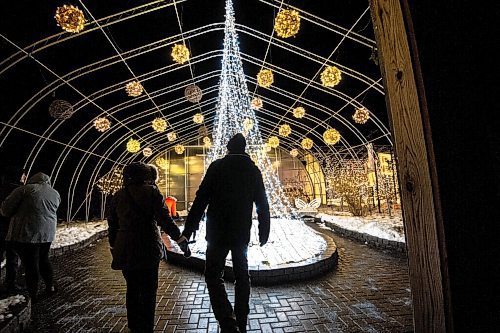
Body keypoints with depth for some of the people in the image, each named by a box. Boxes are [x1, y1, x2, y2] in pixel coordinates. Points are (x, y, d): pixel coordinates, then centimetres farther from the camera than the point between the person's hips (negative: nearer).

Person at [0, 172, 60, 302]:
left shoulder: (26, 189, -8)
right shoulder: (55, 194, 8)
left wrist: (11, 215, 15)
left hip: (27, 233, -5)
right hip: (47, 233, 5)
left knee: (30, 264, 5)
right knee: (43, 259, 21)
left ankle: (32, 294, 15)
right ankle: (50, 286, 28)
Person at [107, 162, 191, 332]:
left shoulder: (118, 195, 7)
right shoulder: (152, 192, -7)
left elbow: (112, 225, 12)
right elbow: (164, 219, -15)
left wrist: (114, 247, 22)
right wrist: (179, 238, -12)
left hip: (125, 251, 5)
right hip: (148, 249, -5)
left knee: (132, 289, 20)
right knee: (148, 290, 8)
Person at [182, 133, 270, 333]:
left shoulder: (217, 167, -7)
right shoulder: (253, 170, 3)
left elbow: (201, 198, -12)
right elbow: (262, 205, 5)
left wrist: (189, 227, -6)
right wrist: (264, 232, 13)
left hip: (218, 232, -4)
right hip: (242, 233, 4)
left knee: (213, 276, 6)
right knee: (242, 276, 17)